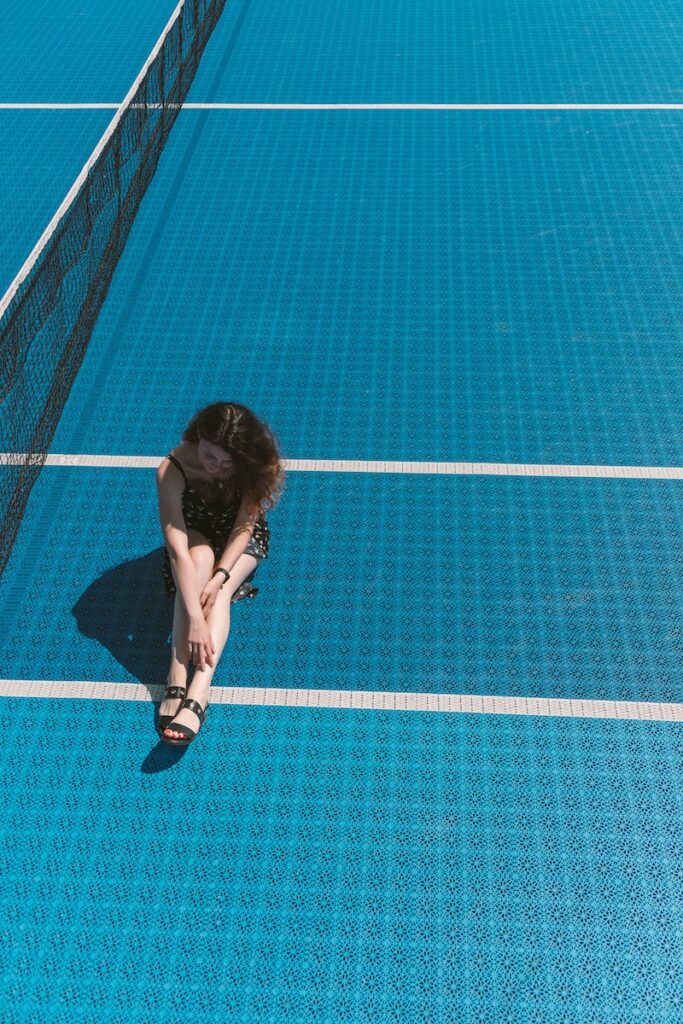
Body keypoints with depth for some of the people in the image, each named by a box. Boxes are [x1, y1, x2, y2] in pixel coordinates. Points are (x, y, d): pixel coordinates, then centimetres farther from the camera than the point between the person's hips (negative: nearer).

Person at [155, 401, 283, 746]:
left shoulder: (255, 466, -28)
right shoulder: (172, 469, -34)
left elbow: (244, 527, -25)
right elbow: (177, 547, -41)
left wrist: (219, 577, -41)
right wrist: (195, 617, -49)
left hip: (241, 539, 1)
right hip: (194, 536, -1)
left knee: (221, 589, -31)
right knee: (200, 557, -36)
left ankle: (197, 696, -45)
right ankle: (176, 680, -42)